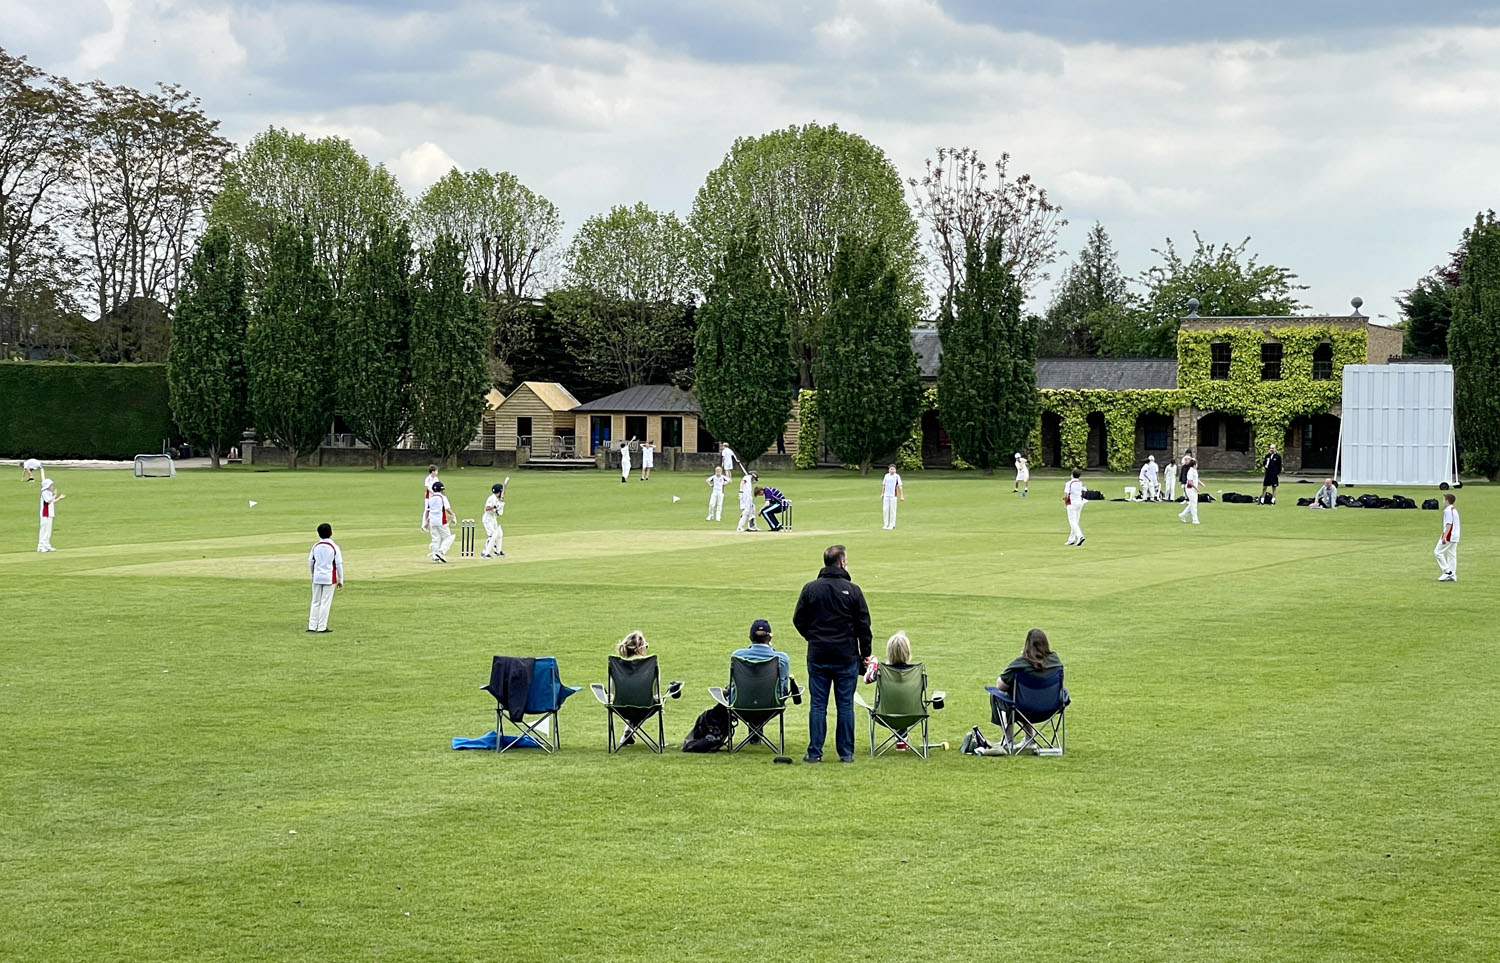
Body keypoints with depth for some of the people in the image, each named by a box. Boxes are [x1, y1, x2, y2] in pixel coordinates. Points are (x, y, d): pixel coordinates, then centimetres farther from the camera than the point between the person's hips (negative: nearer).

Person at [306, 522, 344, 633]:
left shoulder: (316, 546, 2)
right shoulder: (334, 547, -9)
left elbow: (310, 562, 8)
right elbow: (339, 564, -7)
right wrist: (340, 580, 1)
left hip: (317, 578, 3)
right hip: (329, 578, -3)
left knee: (315, 602, 10)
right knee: (326, 602, 1)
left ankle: (312, 626, 9)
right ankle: (322, 627, 1)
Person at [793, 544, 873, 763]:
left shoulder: (810, 589, -1)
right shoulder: (852, 590, -5)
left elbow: (798, 620, 4)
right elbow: (863, 625, -2)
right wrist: (865, 654, 8)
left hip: (818, 655, 1)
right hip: (847, 655, -1)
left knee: (818, 704, 4)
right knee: (845, 705, 5)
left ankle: (815, 752, 3)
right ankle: (846, 752, 7)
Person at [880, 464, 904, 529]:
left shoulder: (897, 476, -4)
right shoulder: (886, 476, 9)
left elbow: (900, 486, -7)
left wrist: (902, 495, -13)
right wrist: (882, 494, 16)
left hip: (893, 496, -4)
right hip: (886, 495, 4)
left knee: (892, 510, -3)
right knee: (885, 510, 1)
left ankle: (891, 525, 4)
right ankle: (886, 524, 10)